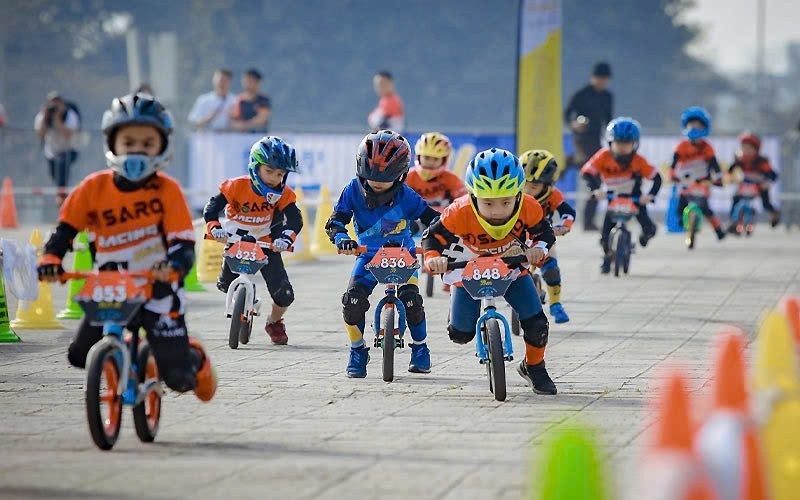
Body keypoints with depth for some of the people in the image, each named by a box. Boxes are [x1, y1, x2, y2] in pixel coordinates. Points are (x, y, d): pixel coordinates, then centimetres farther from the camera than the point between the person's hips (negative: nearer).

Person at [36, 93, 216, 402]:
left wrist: (174, 267, -35)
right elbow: (66, 227, 2)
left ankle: (195, 359, 32)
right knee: (81, 356, -8)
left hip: (158, 291, -3)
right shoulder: (94, 188, -3)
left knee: (178, 377, -8)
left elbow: (183, 241, -13)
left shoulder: (167, 190, -9)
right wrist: (51, 258, -18)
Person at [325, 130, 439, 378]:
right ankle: (358, 351, 3)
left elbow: (430, 217, -7)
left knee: (411, 299, -21)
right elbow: (334, 221, -15)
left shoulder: (405, 196, -15)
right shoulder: (354, 191, -13)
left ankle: (420, 348, 6)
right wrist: (341, 238, -37)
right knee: (353, 300, -20)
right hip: (368, 255, 1)